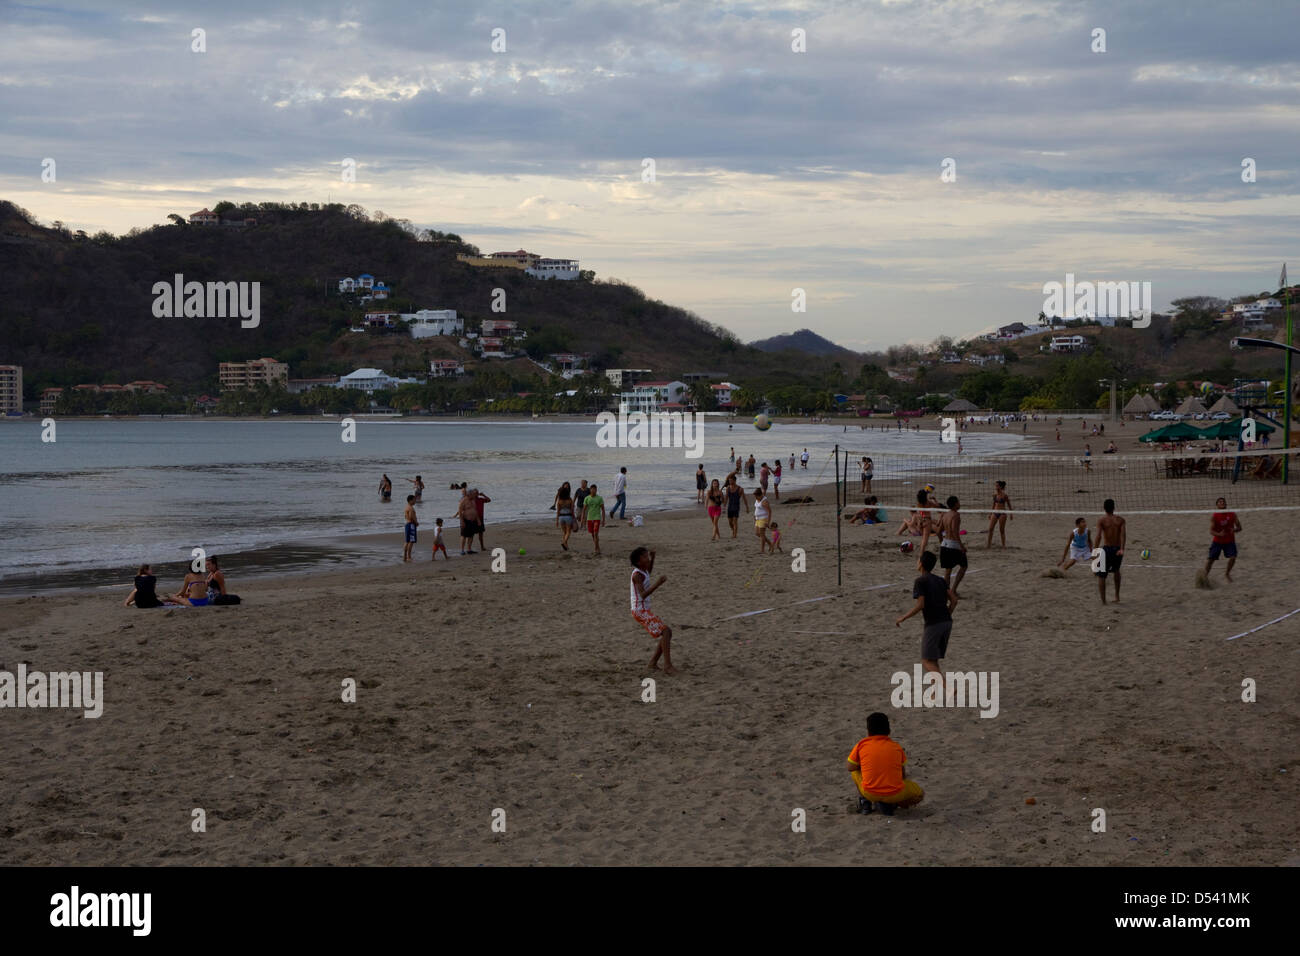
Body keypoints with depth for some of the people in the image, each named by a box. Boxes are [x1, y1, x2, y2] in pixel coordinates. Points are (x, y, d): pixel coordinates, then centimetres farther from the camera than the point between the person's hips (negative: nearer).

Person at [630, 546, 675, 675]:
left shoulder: (643, 571, 9)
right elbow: (643, 595, -29)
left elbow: (649, 572, 36)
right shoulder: (637, 575, -18)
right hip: (640, 611, -10)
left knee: (667, 632, 11)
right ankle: (667, 665, -22)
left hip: (645, 611, 10)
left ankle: (653, 662, 14)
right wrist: (658, 583, -36)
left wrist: (652, 557, 22)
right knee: (665, 631, -18)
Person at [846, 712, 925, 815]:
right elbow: (902, 774, 19)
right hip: (895, 794, -1)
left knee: (855, 771, 29)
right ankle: (888, 804, 3)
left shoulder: (862, 744, 4)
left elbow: (850, 767, 13)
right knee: (920, 794, 25)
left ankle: (865, 803, 15)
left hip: (869, 793, 2)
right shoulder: (896, 747, 10)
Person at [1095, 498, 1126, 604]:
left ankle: (1103, 600, -3)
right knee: (1116, 570, 31)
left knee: (1101, 575, 5)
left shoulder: (1101, 521, -2)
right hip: (1118, 549, 4)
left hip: (1106, 549, -4)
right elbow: (1123, 534, -11)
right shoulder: (1120, 520, 6)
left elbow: (1098, 536, -15)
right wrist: (1122, 549, -19)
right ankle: (1117, 596, 32)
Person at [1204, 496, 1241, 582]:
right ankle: (1205, 575, 14)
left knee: (1233, 557, -14)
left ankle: (1227, 574, 11)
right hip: (1217, 541, -1)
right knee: (1211, 559, -4)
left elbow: (1239, 527, -3)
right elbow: (1211, 531, -14)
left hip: (1229, 541, 1)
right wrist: (1219, 534, -35)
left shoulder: (1232, 514, -5)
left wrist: (1234, 530, -27)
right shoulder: (1214, 516, -11)